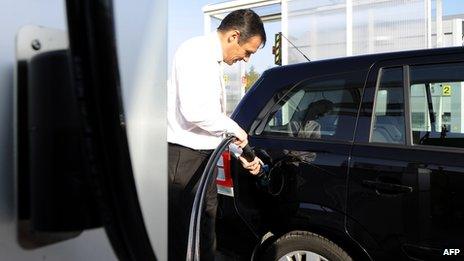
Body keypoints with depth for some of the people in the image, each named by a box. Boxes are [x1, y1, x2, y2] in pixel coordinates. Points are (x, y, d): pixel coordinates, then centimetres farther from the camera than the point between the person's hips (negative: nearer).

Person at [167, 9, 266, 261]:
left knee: (205, 238, 17)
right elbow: (193, 111, -26)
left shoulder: (213, 61, 18)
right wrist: (233, 128, -10)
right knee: (183, 241, -2)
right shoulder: (196, 51, -11)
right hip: (184, 157, -10)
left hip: (203, 158, 10)